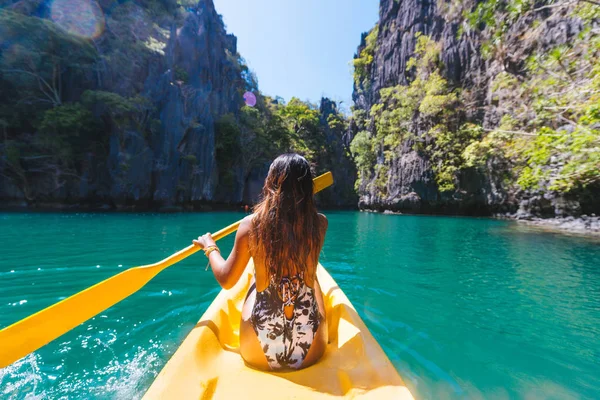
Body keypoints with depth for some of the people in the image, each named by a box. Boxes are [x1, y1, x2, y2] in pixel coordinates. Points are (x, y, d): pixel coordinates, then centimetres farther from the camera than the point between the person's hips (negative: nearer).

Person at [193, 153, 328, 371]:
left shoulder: (251, 225, -14)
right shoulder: (320, 223, -10)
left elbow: (226, 279, -1)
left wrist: (210, 248, 17)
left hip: (258, 356, 0)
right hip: (310, 352, 1)